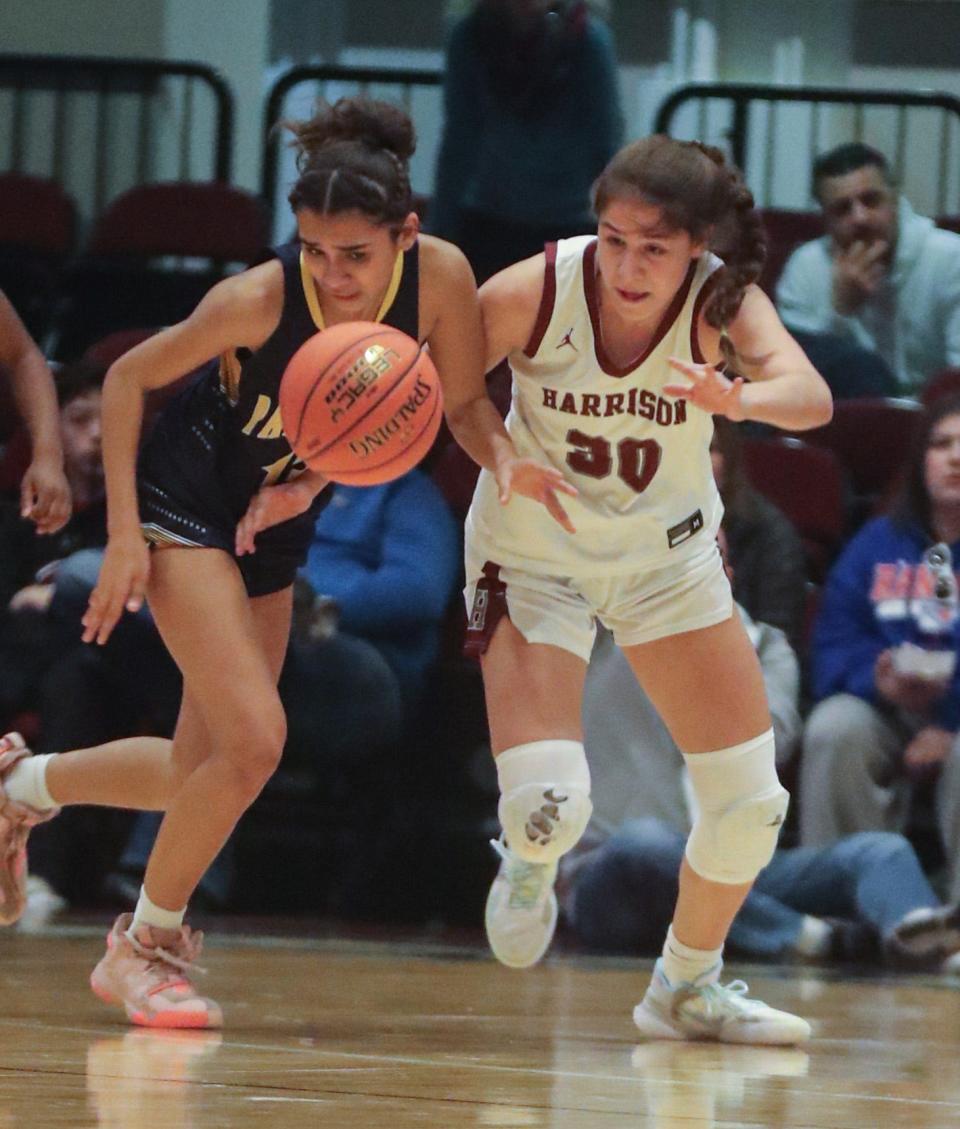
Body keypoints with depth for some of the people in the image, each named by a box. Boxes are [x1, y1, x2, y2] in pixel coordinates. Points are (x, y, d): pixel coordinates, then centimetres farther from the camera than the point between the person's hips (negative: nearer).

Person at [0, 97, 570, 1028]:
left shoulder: (438, 277, -19)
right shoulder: (260, 300, -28)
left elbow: (462, 404, -5)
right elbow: (129, 377, -15)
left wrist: (505, 457, -27)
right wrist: (123, 531, -18)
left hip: (275, 531, 6)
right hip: (186, 508, -6)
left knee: (201, 775, 12)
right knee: (253, 741, -18)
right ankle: (147, 946, 2)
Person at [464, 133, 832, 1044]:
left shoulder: (720, 301, -24)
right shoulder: (535, 293, -27)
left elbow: (811, 396, -42)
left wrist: (737, 399, -64)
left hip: (668, 556, 3)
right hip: (533, 555, -2)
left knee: (751, 802, 1)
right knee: (549, 805, -19)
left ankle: (686, 987, 29)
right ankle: (528, 865, 22)